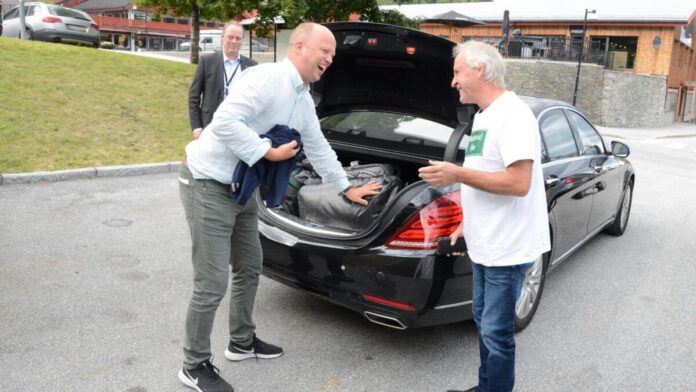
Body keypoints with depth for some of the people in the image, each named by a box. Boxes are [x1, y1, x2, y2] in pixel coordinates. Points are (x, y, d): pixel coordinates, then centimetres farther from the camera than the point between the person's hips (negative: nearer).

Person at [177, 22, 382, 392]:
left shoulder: (304, 100, 9)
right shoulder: (267, 78, -21)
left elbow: (318, 147, 20)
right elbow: (224, 121, -30)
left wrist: (346, 188, 26)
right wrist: (269, 152, -22)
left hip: (241, 188, 10)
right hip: (209, 184, -10)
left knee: (249, 268, 19)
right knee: (212, 284, -4)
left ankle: (241, 342, 38)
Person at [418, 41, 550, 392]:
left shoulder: (512, 115, -19)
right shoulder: (482, 116, 12)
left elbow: (518, 183, -26)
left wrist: (457, 174, -23)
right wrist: (466, 221, 17)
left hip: (509, 247, -10)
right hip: (485, 244, 10)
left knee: (495, 332, 0)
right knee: (483, 321, 21)